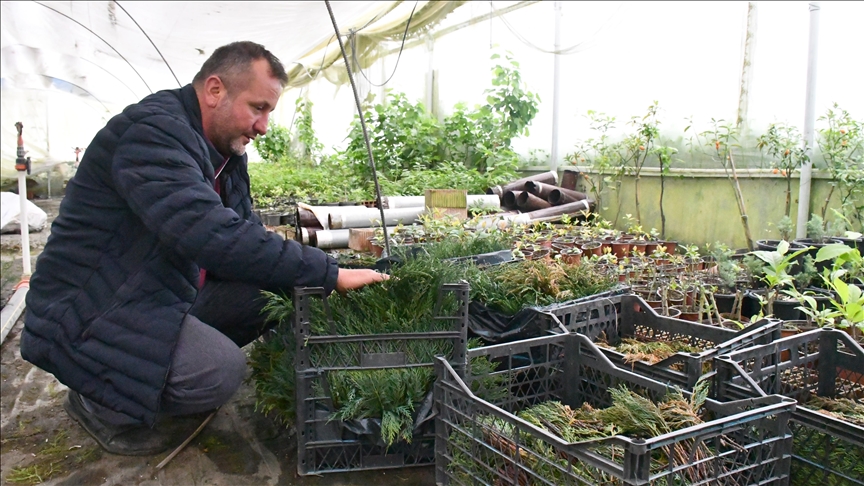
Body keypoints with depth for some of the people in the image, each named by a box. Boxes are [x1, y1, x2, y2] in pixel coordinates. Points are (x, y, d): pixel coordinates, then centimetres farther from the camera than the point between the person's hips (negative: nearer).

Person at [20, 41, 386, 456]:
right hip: (88, 318, -9)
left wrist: (312, 285, -8)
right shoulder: (153, 131, -24)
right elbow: (213, 236, -37)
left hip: (163, 297, 10)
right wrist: (329, 273, -33)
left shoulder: (224, 151, 6)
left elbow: (246, 232, 8)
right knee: (221, 370, -27)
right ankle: (103, 404, 3)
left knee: (268, 298, -3)